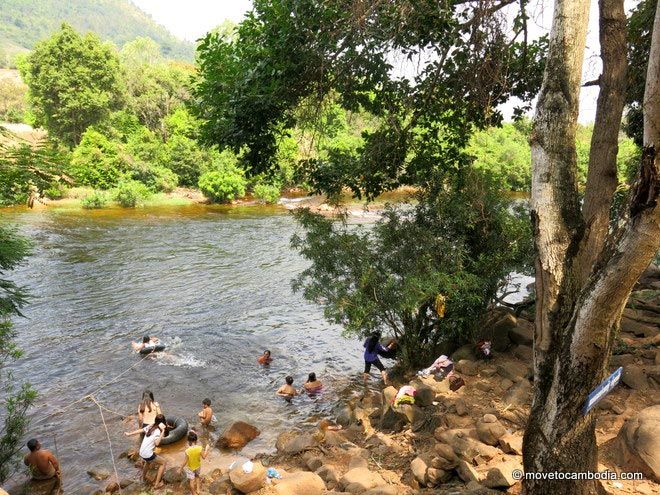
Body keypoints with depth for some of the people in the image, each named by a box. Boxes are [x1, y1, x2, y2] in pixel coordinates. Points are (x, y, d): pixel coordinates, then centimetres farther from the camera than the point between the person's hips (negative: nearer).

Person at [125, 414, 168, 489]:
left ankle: (143, 478, 58)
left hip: (141, 453, 8)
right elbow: (156, 443, -28)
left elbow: (140, 430, 6)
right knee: (164, 463, 9)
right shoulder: (158, 431, -16)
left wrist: (129, 434, 15)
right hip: (148, 455, -8)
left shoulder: (150, 426, 4)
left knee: (148, 461, 40)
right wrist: (162, 432, -29)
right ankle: (157, 483, 8)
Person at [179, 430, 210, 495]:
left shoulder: (188, 451, -32)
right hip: (198, 466, 3)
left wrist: (181, 468, -4)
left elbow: (185, 461, -21)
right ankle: (198, 490, 38)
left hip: (190, 468, -3)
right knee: (197, 476, 33)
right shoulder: (200, 448, -26)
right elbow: (204, 457, -14)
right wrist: (207, 448, -1)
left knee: (191, 481, 19)